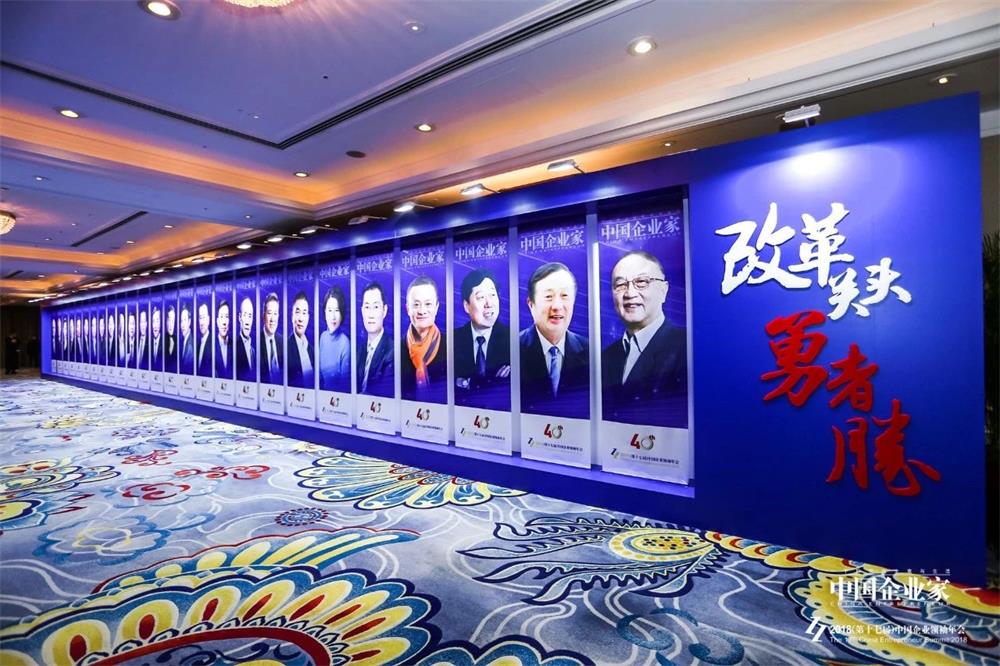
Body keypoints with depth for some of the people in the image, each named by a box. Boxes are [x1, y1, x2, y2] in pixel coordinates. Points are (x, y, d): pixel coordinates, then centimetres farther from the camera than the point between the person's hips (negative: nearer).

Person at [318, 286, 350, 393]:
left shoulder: (345, 343, -17)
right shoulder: (323, 336, 1)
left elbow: (345, 384, -11)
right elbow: (320, 372, 11)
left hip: (338, 394, -4)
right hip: (323, 391, 4)